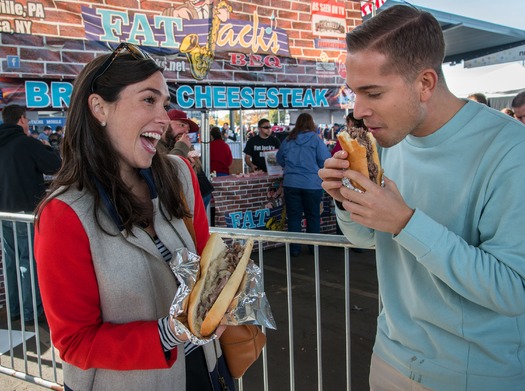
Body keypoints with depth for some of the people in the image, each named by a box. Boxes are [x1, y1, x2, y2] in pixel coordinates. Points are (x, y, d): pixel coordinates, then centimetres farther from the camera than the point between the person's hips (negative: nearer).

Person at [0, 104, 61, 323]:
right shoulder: (27, 143, -13)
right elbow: (55, 165, -13)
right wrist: (46, 149, 4)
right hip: (27, 210, -7)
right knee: (30, 261, -1)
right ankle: (31, 311, 3)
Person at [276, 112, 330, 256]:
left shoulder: (288, 140, 5)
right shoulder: (315, 139, -5)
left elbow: (280, 158, 16)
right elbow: (325, 160, -8)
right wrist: (314, 168, 11)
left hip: (290, 183, 2)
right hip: (312, 184, -2)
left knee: (293, 216, 8)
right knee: (313, 217, 10)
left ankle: (294, 249, 11)